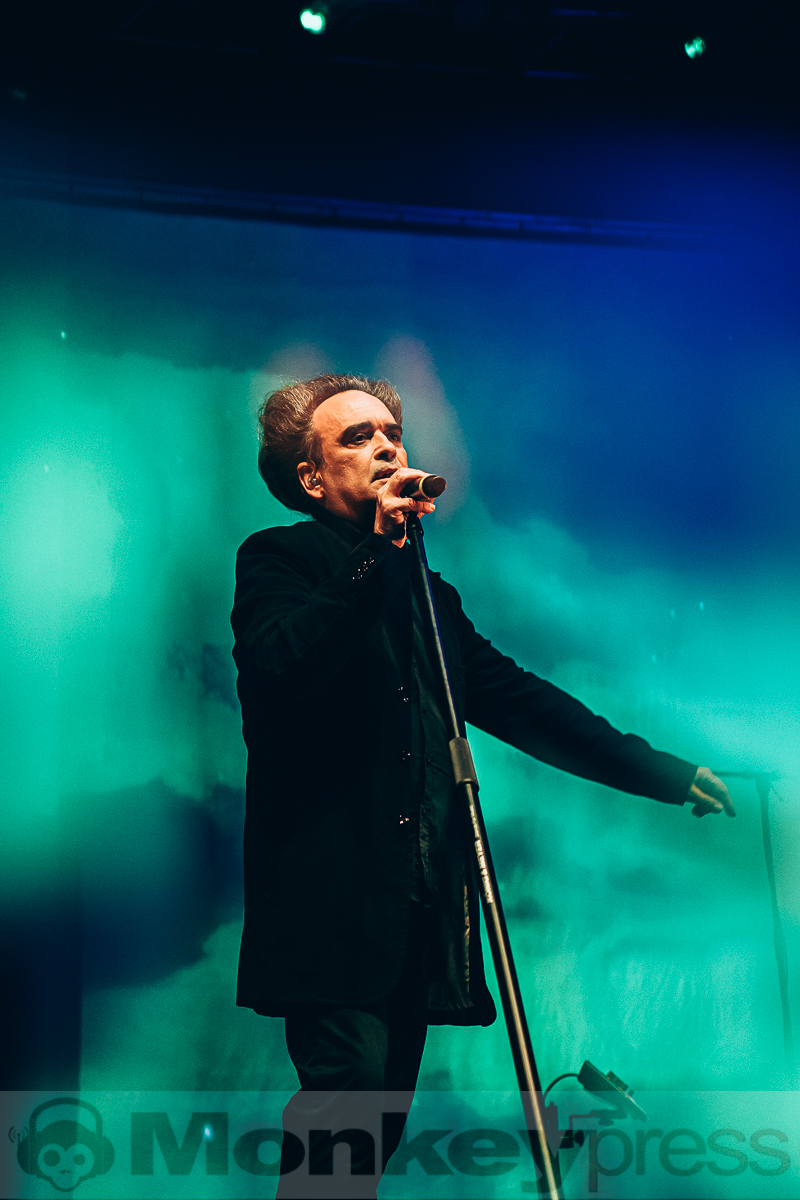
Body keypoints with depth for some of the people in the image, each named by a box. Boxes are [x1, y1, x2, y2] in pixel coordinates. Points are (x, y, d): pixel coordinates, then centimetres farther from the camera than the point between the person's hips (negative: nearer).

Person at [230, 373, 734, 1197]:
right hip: (335, 905, -6)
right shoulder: (278, 560, 3)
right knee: (350, 1091, -17)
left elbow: (519, 701, 25)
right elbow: (278, 669, -17)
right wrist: (378, 553, -20)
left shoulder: (426, 592, 23)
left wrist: (662, 772, 24)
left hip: (421, 909, 6)